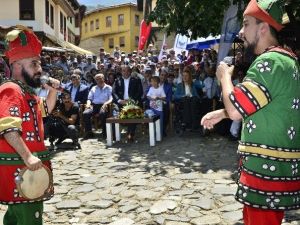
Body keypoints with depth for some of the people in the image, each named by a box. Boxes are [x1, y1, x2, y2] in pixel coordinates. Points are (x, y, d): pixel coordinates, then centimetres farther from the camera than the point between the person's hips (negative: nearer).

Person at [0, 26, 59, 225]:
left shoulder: (27, 92, 16)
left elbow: (45, 110, 32)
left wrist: (53, 90, 16)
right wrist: (27, 156, -33)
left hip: (21, 167, 11)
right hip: (20, 167, -11)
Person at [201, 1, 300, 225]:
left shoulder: (270, 62, -19)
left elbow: (236, 108, -23)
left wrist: (225, 76, -5)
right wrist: (221, 113, 14)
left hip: (269, 169, -10)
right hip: (274, 165, 10)